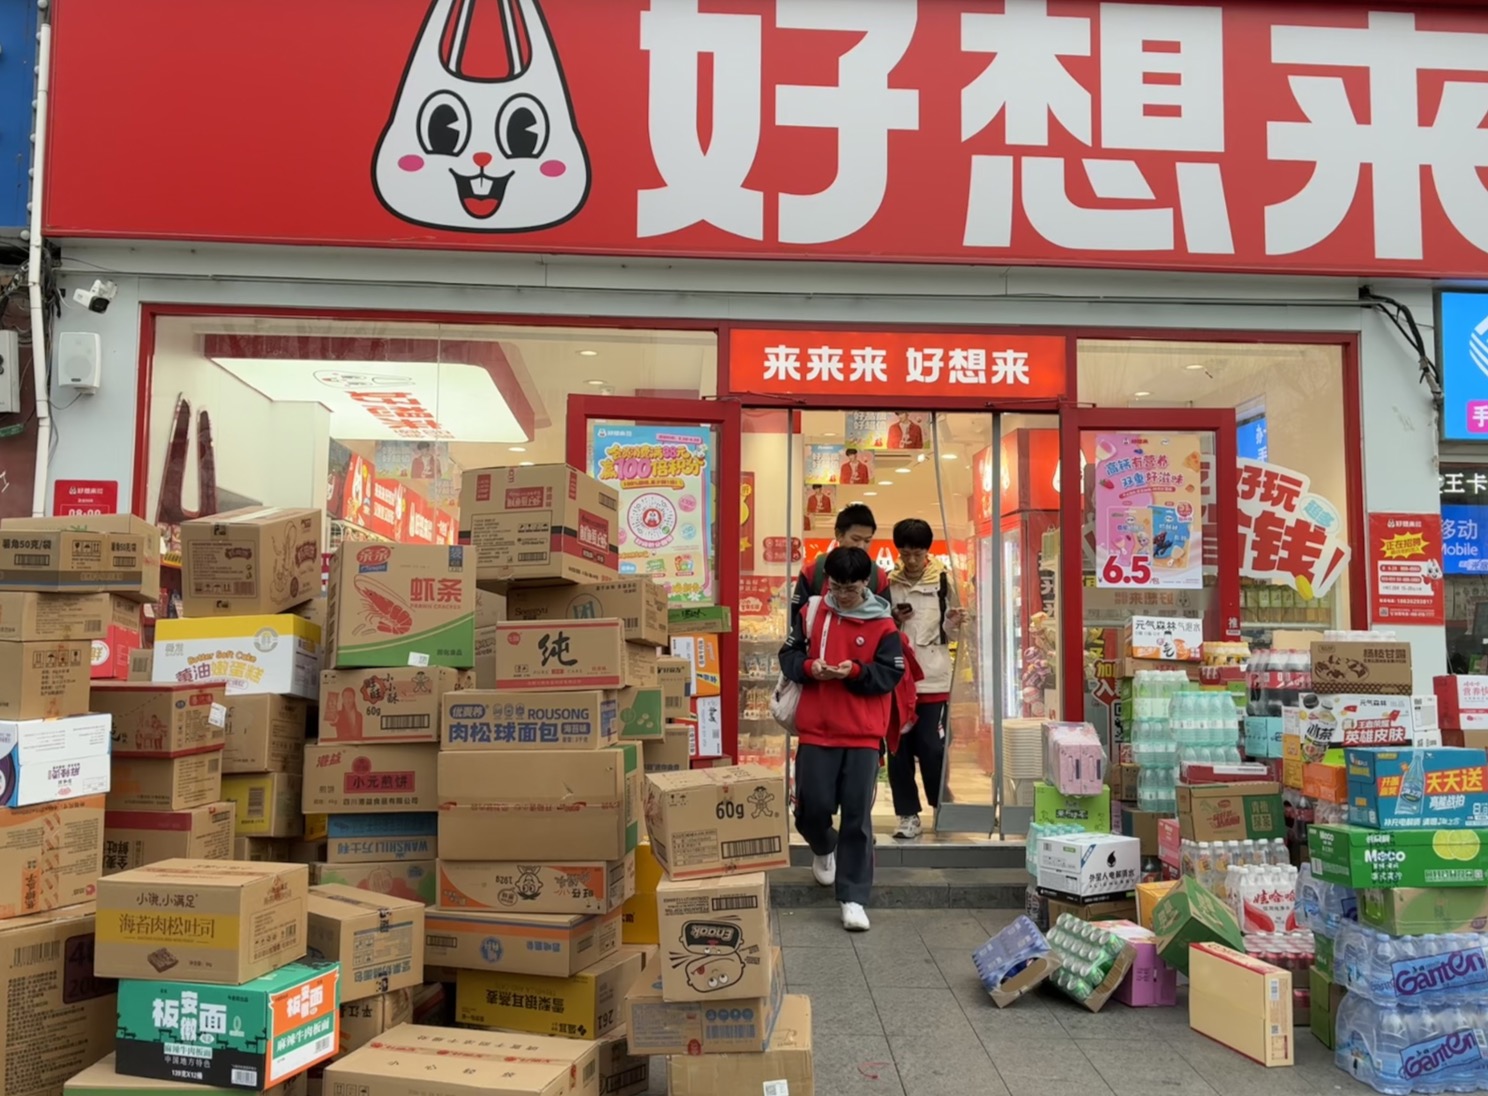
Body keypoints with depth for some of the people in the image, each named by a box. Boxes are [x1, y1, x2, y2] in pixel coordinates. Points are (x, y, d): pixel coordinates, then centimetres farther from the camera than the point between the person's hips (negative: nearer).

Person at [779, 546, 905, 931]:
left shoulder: (882, 623, -2)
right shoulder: (811, 612, 4)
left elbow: (891, 674, -4)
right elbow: (788, 656, 7)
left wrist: (855, 671, -21)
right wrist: (808, 666, -14)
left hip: (863, 734, -1)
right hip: (816, 730, 2)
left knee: (857, 817, 1)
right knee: (811, 809, 3)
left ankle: (853, 898, 11)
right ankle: (824, 849, 39)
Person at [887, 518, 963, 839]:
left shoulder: (944, 581, 1)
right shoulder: (888, 584, 4)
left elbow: (948, 633, 5)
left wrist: (952, 623, -16)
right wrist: (892, 622, -7)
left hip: (933, 680, -2)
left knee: (932, 748, -1)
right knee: (899, 750, 5)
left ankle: (941, 805, 22)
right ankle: (908, 815, 16)